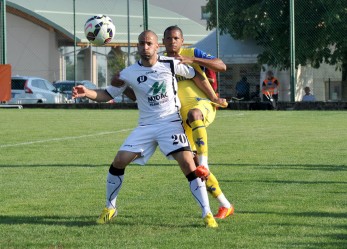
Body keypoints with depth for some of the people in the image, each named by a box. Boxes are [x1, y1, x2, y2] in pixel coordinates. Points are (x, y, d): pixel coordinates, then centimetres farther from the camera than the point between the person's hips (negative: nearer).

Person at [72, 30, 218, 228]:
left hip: (171, 122, -2)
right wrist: (87, 92, -12)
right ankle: (110, 208, 13)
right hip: (146, 126, 2)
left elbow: (197, 74, 8)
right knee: (119, 161, -8)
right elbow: (108, 95, 6)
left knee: (187, 162, -19)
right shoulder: (130, 73, -1)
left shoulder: (171, 65, -5)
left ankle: (207, 213, -13)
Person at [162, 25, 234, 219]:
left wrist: (192, 60, -16)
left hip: (202, 105, -5)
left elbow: (222, 66, -7)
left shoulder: (192, 53, 6)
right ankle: (225, 206, 10)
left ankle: (204, 165, -49)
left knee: (193, 114, -43)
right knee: (192, 164, -1)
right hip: (182, 118, 5)